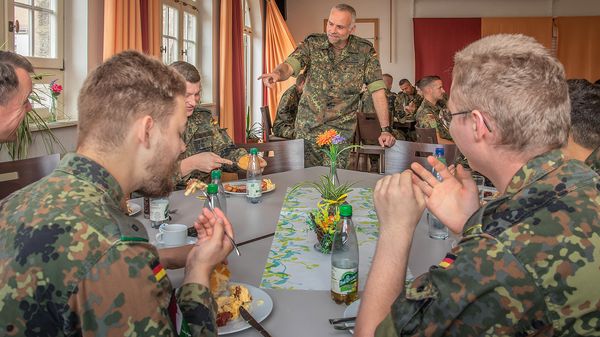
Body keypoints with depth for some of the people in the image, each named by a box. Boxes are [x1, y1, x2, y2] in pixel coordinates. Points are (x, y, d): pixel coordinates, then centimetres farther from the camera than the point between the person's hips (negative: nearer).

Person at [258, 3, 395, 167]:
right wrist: (277, 73, -41)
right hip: (307, 128, 1)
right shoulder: (312, 43, -2)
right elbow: (290, 65, -16)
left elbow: (377, 91, -6)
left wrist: (386, 130, -12)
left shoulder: (365, 51, -4)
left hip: (341, 130, -1)